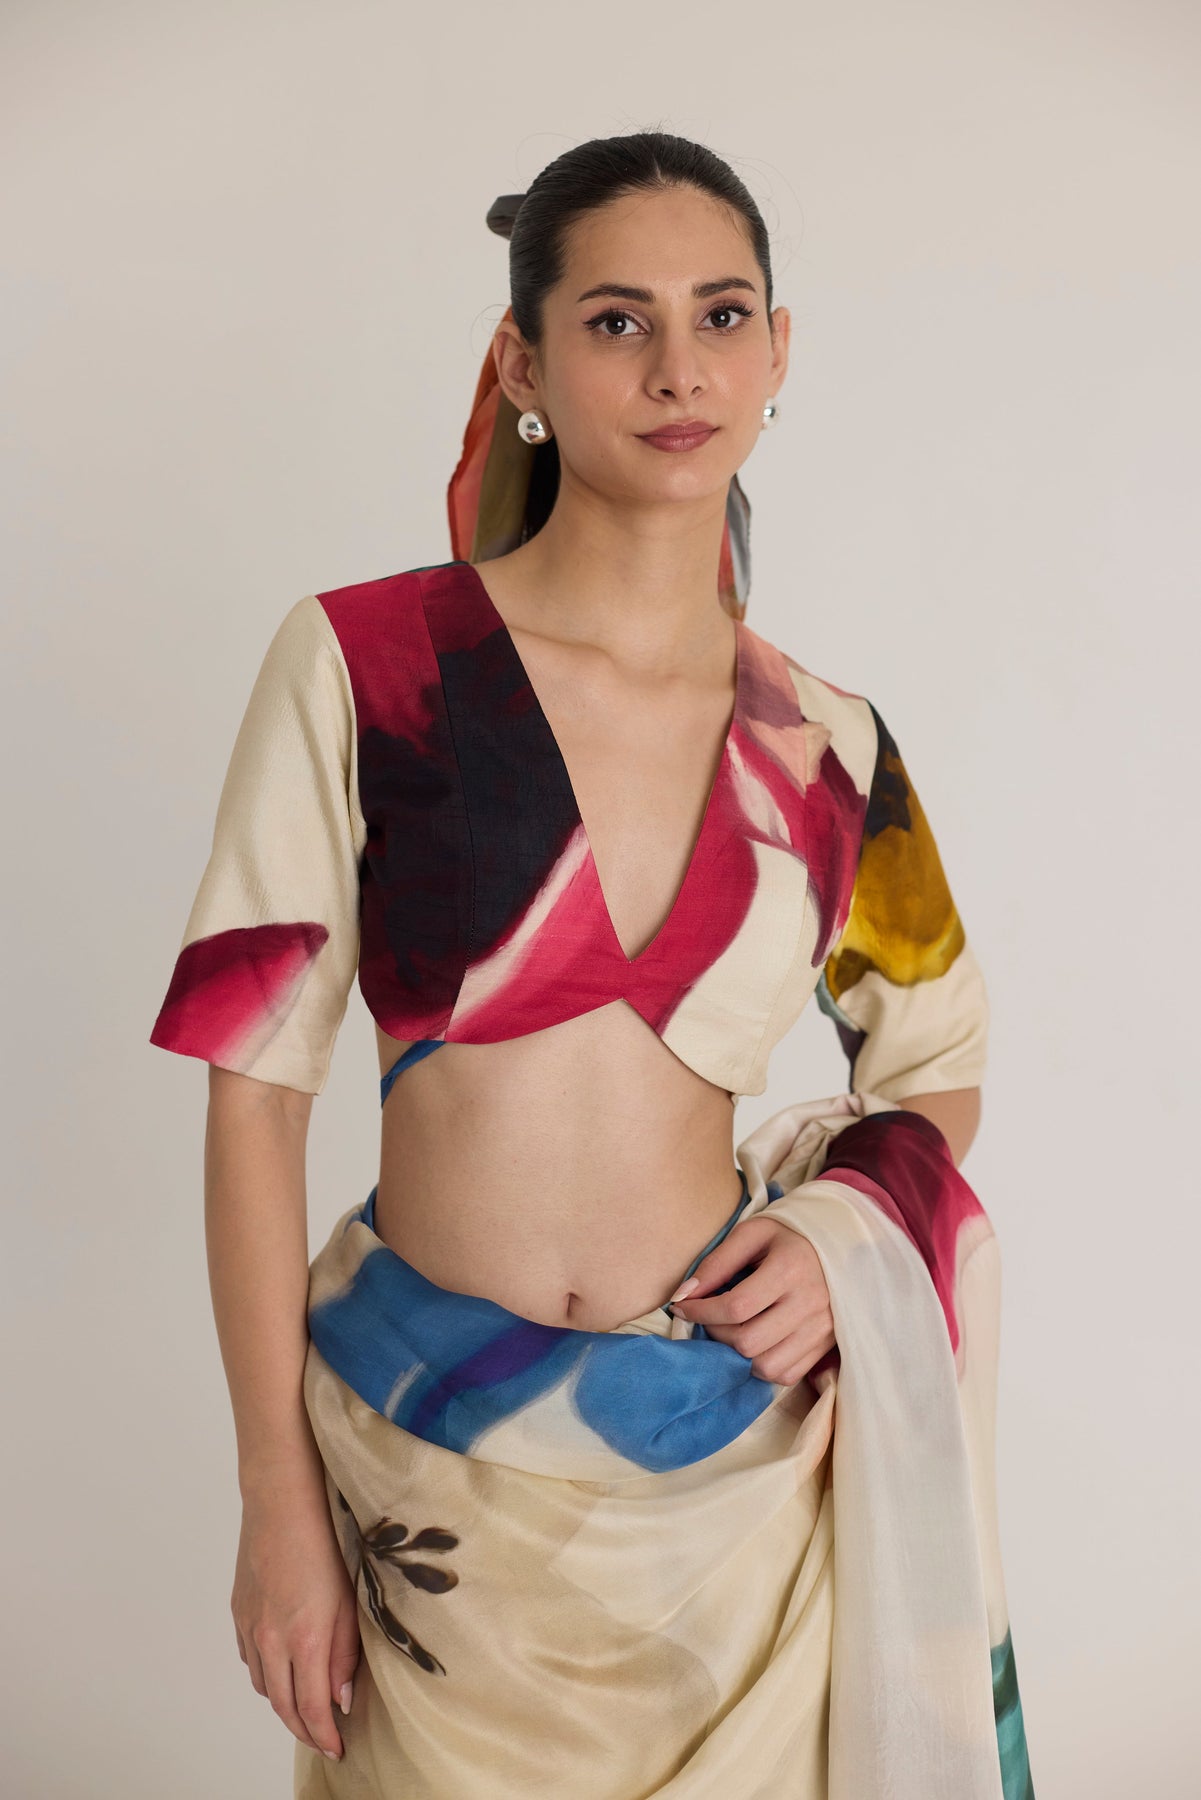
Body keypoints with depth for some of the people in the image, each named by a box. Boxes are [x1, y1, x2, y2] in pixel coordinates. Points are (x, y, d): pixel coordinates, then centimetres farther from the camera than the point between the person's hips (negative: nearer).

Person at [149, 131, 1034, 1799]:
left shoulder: (825, 745, -1)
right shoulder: (362, 662, -9)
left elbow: (939, 1053, 14)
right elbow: (255, 1084, -8)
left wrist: (844, 1225, -7)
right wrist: (279, 1499, -8)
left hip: (732, 1455, 2)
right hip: (428, 1459, -1)